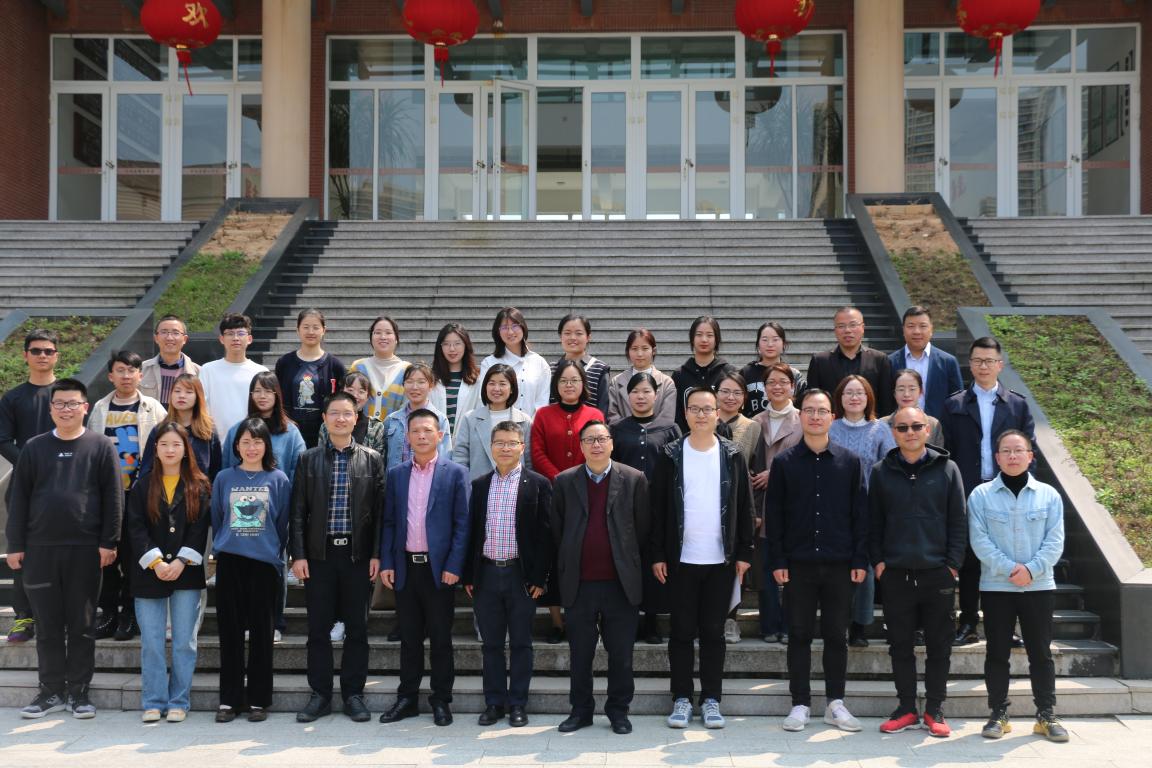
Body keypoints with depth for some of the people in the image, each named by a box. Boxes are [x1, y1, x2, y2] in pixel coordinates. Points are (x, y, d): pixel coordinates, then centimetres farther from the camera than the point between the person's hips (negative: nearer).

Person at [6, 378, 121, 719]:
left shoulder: (101, 447, 2)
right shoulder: (34, 448, 8)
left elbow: (113, 497, 0)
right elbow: (19, 499, 8)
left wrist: (108, 543, -6)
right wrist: (15, 545, 3)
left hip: (85, 550, -2)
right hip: (40, 549, 2)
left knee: (81, 624, 4)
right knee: (48, 624, 7)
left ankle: (78, 691, 13)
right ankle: (51, 690, 16)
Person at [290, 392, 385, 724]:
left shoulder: (372, 459, 5)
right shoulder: (309, 459, 6)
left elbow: (380, 510, 3)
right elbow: (298, 510, 5)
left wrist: (377, 554, -4)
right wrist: (298, 554, -3)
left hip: (358, 555, 0)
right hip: (319, 554, 1)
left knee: (357, 628, 5)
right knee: (318, 628, 5)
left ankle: (353, 694, 14)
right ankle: (320, 694, 14)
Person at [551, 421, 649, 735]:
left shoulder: (634, 479, 1)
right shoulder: (564, 482, 4)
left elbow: (643, 529, 4)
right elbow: (556, 530, 8)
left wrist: (631, 565, 4)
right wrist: (566, 567, 6)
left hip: (621, 582, -1)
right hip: (578, 583, 1)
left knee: (621, 653, 6)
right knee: (580, 653, 9)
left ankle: (619, 710, 19)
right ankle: (580, 710, 21)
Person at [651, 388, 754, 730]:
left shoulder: (733, 455, 4)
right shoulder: (671, 455, 2)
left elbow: (744, 507, 5)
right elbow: (658, 507, 2)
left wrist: (744, 553, 0)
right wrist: (658, 554, -3)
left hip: (721, 560, 1)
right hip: (681, 559, 0)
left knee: (713, 631, 7)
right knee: (682, 631, 5)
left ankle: (711, 699, 15)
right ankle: (681, 698, 13)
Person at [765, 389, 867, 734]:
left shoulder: (849, 461, 5)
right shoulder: (784, 462, 2)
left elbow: (860, 513, 4)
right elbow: (773, 515, 1)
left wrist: (860, 560, -2)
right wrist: (777, 561, -5)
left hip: (839, 564, 1)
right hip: (798, 563, -1)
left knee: (836, 635, 7)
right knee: (799, 635, 5)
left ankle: (835, 703, 17)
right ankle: (800, 704, 13)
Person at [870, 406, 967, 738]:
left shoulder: (947, 469, 3)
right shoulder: (881, 472, 6)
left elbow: (958, 521, 3)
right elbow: (874, 522, 8)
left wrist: (953, 562, -3)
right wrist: (877, 560, -1)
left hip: (938, 573, -1)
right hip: (895, 574, 1)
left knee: (939, 645, 5)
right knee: (901, 645, 7)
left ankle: (935, 709, 16)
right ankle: (906, 708, 17)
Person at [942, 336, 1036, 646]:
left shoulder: (1018, 405, 7)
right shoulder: (954, 406, 6)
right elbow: (947, 452, 4)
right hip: (968, 495, 0)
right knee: (969, 560, 6)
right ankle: (968, 624, 14)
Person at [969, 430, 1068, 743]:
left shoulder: (1048, 495, 3)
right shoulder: (981, 495, 0)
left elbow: (1055, 541, -1)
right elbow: (979, 540, -7)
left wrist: (1031, 569, -14)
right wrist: (1009, 568, -16)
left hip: (1039, 586, 1)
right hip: (995, 586, -1)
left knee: (1041, 652, 6)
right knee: (997, 653, 5)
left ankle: (1046, 715, 15)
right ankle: (998, 714, 14)